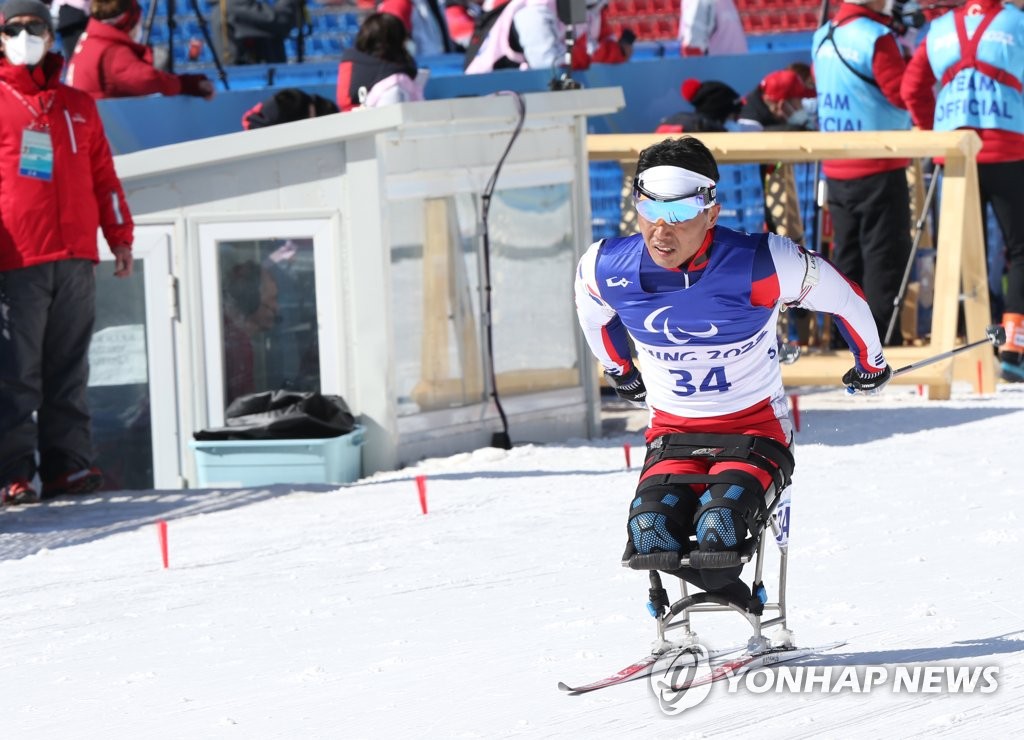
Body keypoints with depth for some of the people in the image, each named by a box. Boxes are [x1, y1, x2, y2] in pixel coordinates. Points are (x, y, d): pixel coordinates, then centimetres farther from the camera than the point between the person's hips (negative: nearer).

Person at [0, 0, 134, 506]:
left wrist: (120, 236, 13)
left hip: (75, 259, 4)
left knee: (69, 371, 5)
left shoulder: (78, 106, 17)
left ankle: (68, 464, 8)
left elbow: (103, 176, 19)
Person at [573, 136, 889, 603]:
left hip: (755, 424, -3)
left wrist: (870, 364, 14)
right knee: (650, 533, -24)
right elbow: (592, 312, 16)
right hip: (673, 429, 3)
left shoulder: (757, 266, -23)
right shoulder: (606, 270, -12)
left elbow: (842, 297, -4)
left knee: (718, 529, -30)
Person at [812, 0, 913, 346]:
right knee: (885, 254, -4)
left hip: (835, 169, 7)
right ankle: (883, 341, -6)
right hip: (878, 168, -7)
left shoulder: (822, 37, 8)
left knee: (847, 256, 12)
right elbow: (903, 93, -18)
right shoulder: (875, 38, -16)